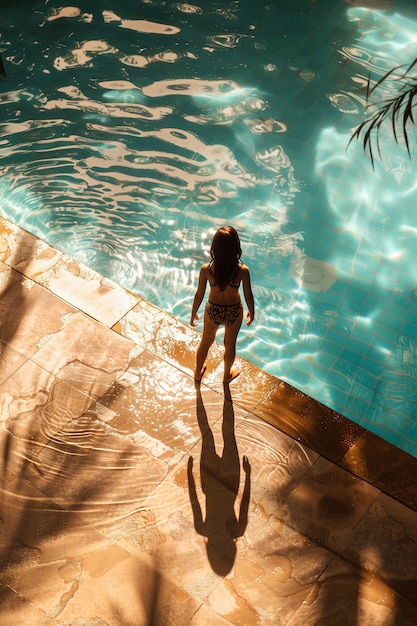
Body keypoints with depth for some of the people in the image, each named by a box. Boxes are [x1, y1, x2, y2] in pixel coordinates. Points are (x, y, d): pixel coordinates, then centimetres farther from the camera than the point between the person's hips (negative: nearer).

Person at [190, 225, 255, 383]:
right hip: (234, 312, -1)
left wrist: (194, 313, 6)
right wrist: (251, 312, 7)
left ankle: (198, 372, 51)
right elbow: (248, 296, -14)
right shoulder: (243, 271, -28)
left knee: (206, 341, 28)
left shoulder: (206, 269, -27)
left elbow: (199, 295, -13)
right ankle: (227, 375, 52)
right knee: (230, 344, 27)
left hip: (213, 311, 1)